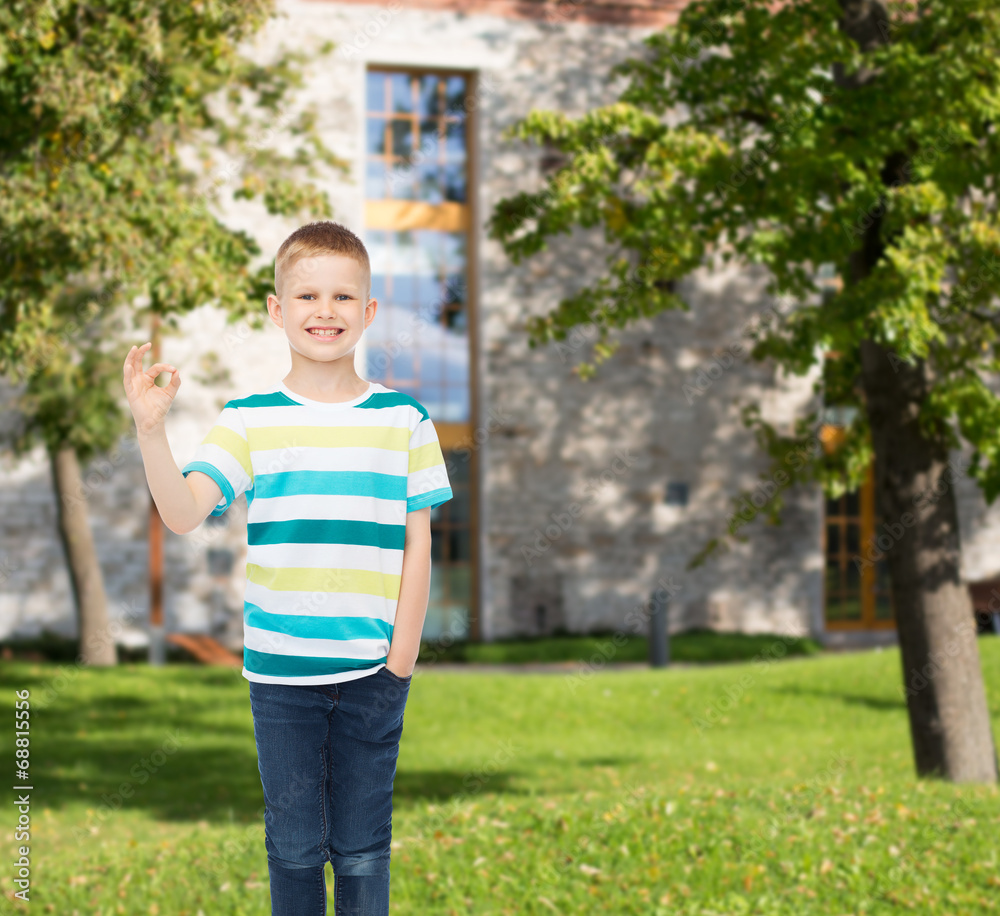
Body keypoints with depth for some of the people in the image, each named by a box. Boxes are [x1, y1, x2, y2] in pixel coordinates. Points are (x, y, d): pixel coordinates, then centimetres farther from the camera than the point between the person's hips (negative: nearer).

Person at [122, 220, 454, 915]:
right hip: (280, 673, 0)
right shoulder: (251, 420, -1)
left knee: (362, 847, 9)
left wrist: (402, 657, -3)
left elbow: (417, 545, 2)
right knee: (295, 844, 10)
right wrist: (151, 429, -28)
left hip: (373, 673, 0)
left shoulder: (404, 420, 1)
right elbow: (183, 512, -14)